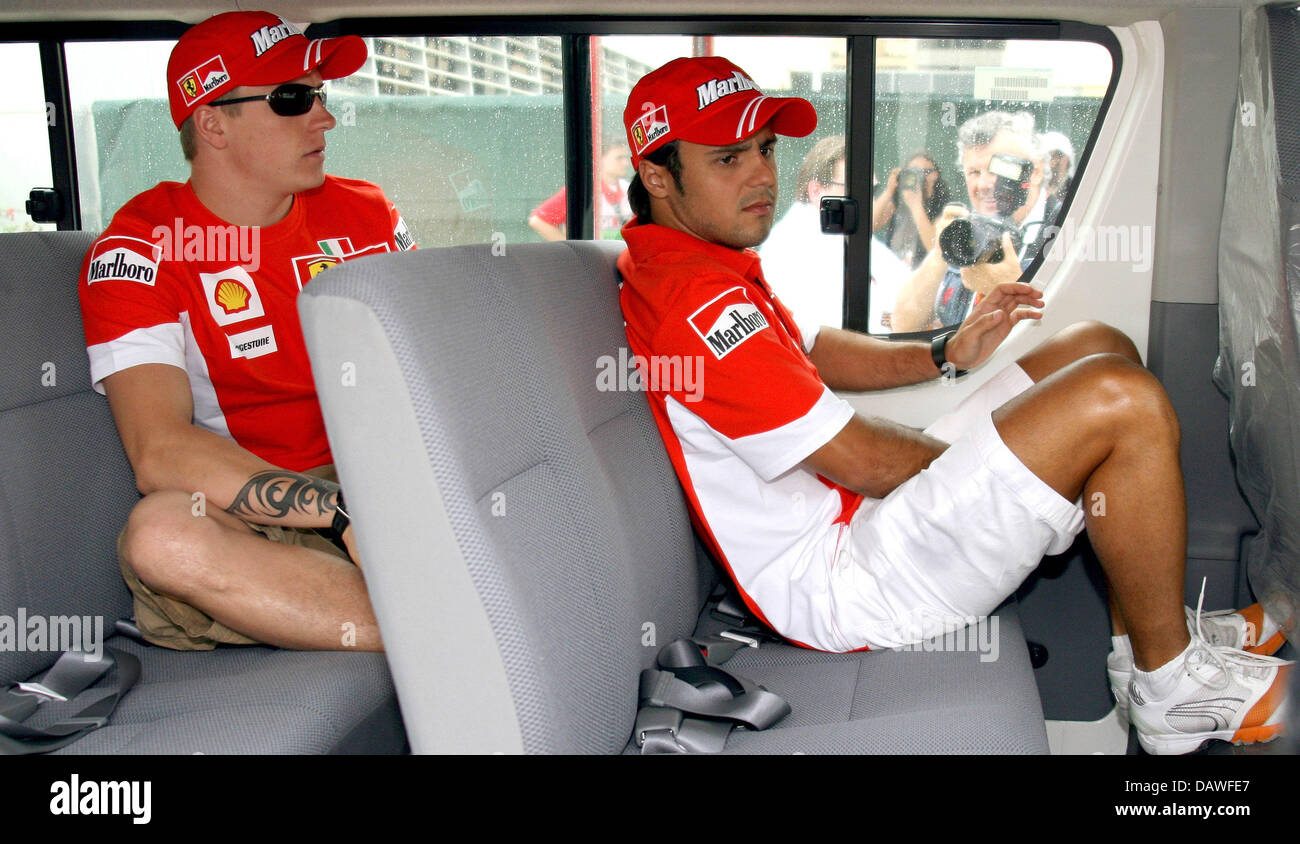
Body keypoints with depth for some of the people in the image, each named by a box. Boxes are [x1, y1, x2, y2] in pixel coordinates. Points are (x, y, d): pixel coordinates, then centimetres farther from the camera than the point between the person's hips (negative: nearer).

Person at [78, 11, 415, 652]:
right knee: (162, 534, -37)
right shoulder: (139, 249, -4)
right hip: (257, 519, -4)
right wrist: (341, 511, -32)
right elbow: (158, 452, -19)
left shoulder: (365, 212, 12)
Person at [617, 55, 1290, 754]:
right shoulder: (694, 298, -22)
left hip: (853, 513, 11)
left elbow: (811, 352, 25)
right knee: (1120, 399, -22)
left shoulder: (687, 263, 12)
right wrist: (976, 457, -2)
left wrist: (949, 352, 13)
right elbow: (860, 461, -20)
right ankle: (1170, 685, -2)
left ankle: (1142, 636, 14)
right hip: (839, 584, -11)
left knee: (1098, 348, 10)